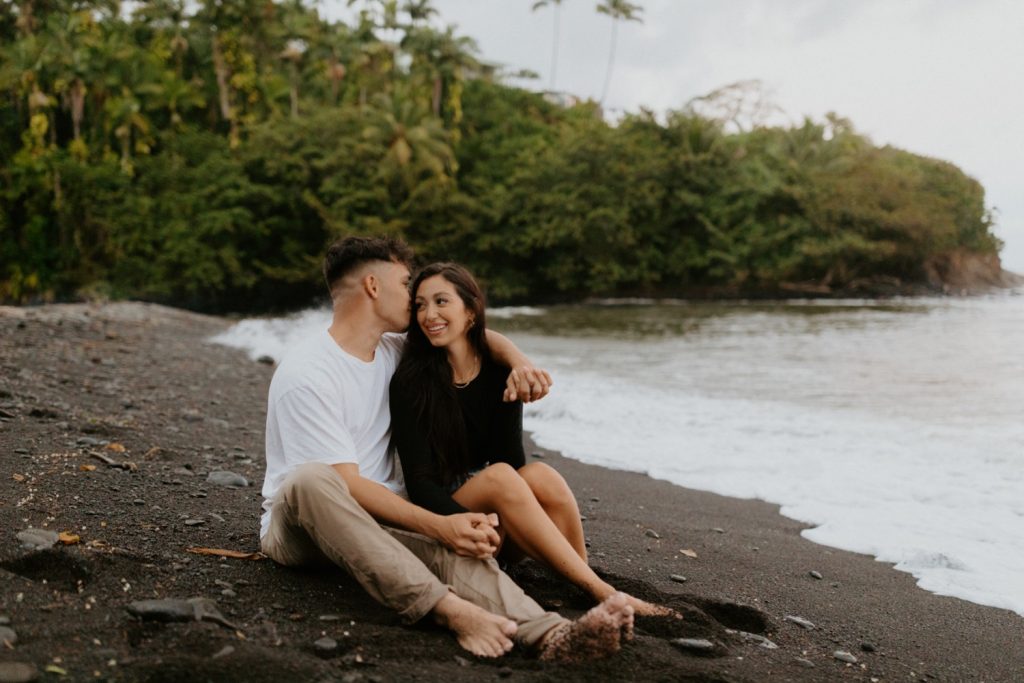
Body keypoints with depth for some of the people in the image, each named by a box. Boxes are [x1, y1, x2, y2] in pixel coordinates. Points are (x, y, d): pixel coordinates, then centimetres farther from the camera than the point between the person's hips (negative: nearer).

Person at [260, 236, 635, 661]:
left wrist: (518, 361, -3)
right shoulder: (306, 375, -17)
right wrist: (438, 525, -32)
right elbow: (347, 485, -22)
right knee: (312, 479, -41)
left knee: (452, 545, -29)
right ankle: (450, 609, -50)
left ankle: (551, 634, -54)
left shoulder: (393, 351, 7)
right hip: (296, 526, -5)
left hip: (377, 522, 5)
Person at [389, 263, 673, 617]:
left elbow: (513, 458, -8)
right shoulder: (410, 383, -11)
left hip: (503, 527, 3)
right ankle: (602, 593, -34)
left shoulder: (499, 373, -1)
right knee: (498, 475, -33)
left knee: (540, 475, -29)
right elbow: (419, 482, -17)